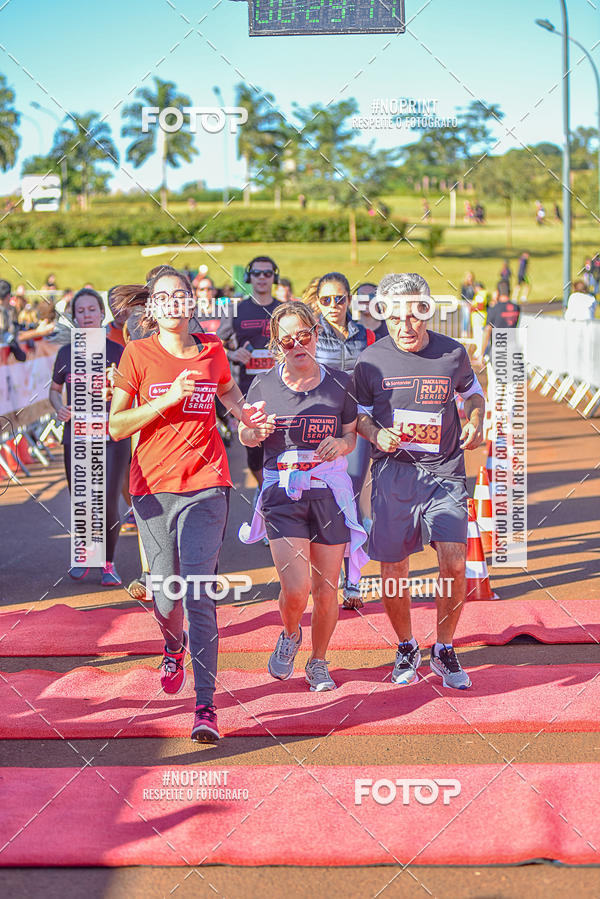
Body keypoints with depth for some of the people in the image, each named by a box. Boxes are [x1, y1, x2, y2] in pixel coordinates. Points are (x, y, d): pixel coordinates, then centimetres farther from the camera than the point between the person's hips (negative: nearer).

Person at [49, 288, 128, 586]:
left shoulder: (116, 352, 1)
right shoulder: (66, 353, 7)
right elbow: (54, 389, 19)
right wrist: (59, 407, -1)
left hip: (111, 438, -2)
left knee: (108, 504, -10)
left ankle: (108, 562, 10)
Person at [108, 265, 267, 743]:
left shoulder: (213, 350, 7)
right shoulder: (138, 353, 0)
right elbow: (116, 426, -3)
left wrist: (244, 411, 10)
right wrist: (166, 400, -15)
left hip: (206, 486, 0)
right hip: (153, 487, 0)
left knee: (198, 593, -11)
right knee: (165, 595, 5)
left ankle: (206, 705, -9)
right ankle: (174, 646, 42)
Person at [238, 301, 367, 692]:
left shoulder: (340, 383, 3)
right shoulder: (264, 386, 1)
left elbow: (351, 436, 13)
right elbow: (245, 434, 13)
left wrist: (341, 444, -10)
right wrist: (258, 432, -11)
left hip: (330, 493, 1)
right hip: (282, 494, -1)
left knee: (326, 590, 5)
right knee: (296, 589, -14)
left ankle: (318, 663, 30)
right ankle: (290, 636, 22)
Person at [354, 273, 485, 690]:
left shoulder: (453, 354, 3)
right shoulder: (372, 360, 0)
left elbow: (473, 392, 21)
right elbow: (358, 413, 11)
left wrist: (475, 422, 1)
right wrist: (376, 435, -10)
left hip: (445, 472, 0)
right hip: (393, 472, 0)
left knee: (454, 563, -12)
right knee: (394, 570, 2)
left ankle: (444, 650, 10)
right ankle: (407, 649, 27)